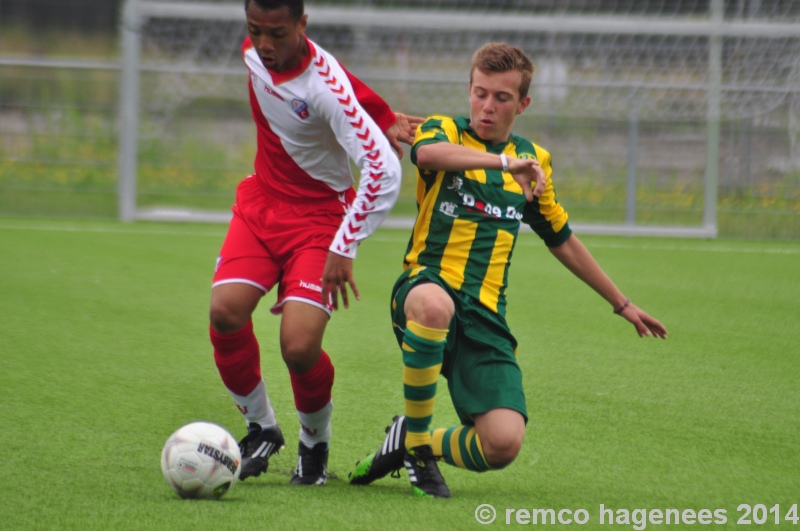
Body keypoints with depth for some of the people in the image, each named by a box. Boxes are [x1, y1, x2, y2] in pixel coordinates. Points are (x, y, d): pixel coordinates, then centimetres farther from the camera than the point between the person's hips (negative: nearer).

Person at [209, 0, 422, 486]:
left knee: (300, 347, -19)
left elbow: (384, 172, -31)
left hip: (320, 215, -6)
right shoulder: (253, 52, -6)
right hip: (260, 202, 6)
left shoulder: (324, 88, -28)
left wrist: (344, 250, -27)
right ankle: (262, 428, 5)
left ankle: (316, 444, 12)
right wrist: (382, 119, 5)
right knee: (226, 312, -18)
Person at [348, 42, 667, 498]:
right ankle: (415, 438, -21)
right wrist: (505, 161, -36)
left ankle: (415, 445, 14)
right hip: (427, 284, -3)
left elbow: (563, 241, 28)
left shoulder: (534, 161, 16)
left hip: (485, 314, 3)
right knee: (434, 305, -44)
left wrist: (622, 304, 32)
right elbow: (428, 153, -24)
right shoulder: (445, 131, 3)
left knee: (503, 446, -19)